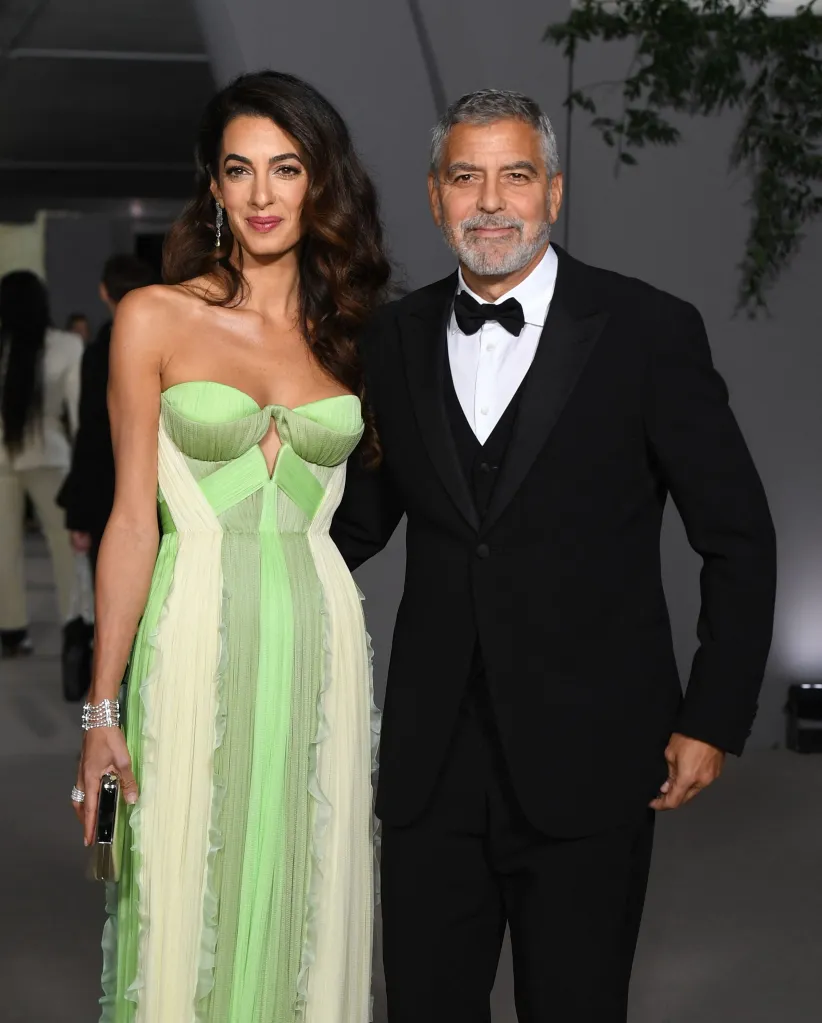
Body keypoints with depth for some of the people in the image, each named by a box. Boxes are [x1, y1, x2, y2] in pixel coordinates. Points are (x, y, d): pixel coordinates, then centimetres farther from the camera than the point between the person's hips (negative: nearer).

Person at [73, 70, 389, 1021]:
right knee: (190, 914, 3)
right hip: (198, 645, -3)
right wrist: (101, 711, -6)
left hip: (319, 645, 3)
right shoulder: (155, 318, -1)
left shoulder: (349, 332, 9)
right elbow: (132, 519, -4)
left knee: (306, 914, 10)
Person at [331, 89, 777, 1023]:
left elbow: (737, 537, -1)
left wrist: (714, 720, -4)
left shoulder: (649, 331, -4)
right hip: (431, 761, 3)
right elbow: (359, 519, 16)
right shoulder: (395, 340, 7)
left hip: (588, 761, -3)